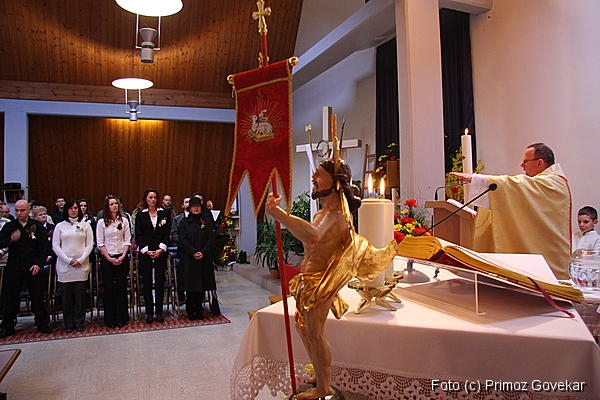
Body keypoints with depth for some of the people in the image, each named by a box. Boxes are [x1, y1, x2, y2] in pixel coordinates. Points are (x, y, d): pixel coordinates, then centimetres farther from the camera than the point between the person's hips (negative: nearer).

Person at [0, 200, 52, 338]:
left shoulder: (37, 226, 1)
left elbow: (45, 247, -1)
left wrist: (38, 264, -9)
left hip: (33, 267, -2)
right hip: (13, 267, 2)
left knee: (37, 296, 3)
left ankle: (42, 324, 16)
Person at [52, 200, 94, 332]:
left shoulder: (85, 225, 9)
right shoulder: (60, 226, 8)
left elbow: (90, 244, 5)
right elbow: (55, 246, 3)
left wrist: (81, 260, -7)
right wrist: (68, 260, -8)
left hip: (82, 265, 0)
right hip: (64, 265, 0)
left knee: (80, 294, 0)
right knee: (67, 295, 2)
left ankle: (79, 323, 10)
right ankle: (68, 324, 11)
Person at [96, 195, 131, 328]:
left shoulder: (124, 220, 6)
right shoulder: (101, 222, 1)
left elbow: (127, 241, 4)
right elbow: (100, 243, -1)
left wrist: (123, 256, -7)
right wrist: (109, 258, -10)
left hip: (122, 258, 1)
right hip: (107, 258, -1)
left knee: (122, 287, 2)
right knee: (109, 289, 2)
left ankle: (122, 318, 11)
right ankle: (110, 319, 12)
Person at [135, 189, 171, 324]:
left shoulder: (164, 214, 5)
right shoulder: (140, 215, 4)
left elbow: (167, 233, 2)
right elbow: (138, 235, 1)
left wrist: (161, 249, -10)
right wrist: (147, 251, -10)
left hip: (160, 252, 0)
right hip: (145, 252, 0)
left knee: (160, 281, 2)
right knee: (147, 282, 3)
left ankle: (159, 311, 11)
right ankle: (149, 312, 11)